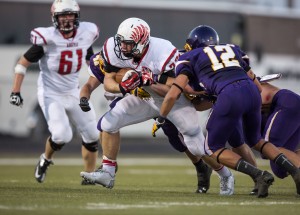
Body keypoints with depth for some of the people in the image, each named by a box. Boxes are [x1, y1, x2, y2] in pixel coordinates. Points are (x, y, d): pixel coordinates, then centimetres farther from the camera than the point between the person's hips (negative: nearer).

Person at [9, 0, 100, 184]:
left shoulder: (86, 34, -6)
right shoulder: (47, 39, -20)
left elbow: (92, 61, 14)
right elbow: (23, 63, -11)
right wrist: (16, 92, -15)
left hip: (73, 94, 5)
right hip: (51, 95, -5)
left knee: (92, 136, 4)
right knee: (62, 135, -20)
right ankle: (46, 159, 12)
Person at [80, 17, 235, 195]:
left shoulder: (164, 53, -35)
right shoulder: (115, 50, -22)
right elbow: (108, 82, -13)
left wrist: (148, 81, -44)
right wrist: (122, 87, -36)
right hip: (146, 98, 5)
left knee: (198, 147, -3)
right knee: (108, 123, -11)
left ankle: (226, 176, 23)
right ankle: (108, 173, 0)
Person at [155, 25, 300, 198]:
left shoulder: (190, 58, 17)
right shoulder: (232, 49, 30)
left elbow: (173, 95, 5)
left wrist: (160, 119, 19)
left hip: (230, 96, -5)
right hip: (252, 92, 5)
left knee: (213, 148, 14)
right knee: (255, 140, 30)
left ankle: (259, 175, -5)